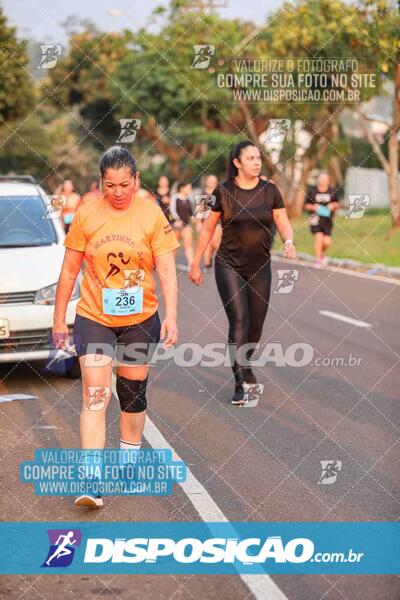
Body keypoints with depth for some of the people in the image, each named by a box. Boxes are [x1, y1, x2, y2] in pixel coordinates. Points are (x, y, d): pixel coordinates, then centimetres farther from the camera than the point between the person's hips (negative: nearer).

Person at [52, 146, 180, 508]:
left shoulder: (152, 215, -6)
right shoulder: (86, 214, -5)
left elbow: (167, 272, -6)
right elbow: (69, 271, 2)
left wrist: (171, 316, -17)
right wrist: (59, 321, 4)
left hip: (141, 319, 1)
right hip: (94, 318, -1)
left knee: (134, 394, 13)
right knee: (95, 396, -12)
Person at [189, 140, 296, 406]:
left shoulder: (270, 191, 1)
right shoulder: (223, 192, -5)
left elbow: (284, 223, 0)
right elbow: (208, 229, 3)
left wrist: (289, 242, -22)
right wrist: (196, 263, 5)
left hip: (260, 267, 3)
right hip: (229, 266, -3)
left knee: (256, 324, 10)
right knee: (239, 320, -15)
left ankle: (245, 364, 39)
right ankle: (240, 384, -13)